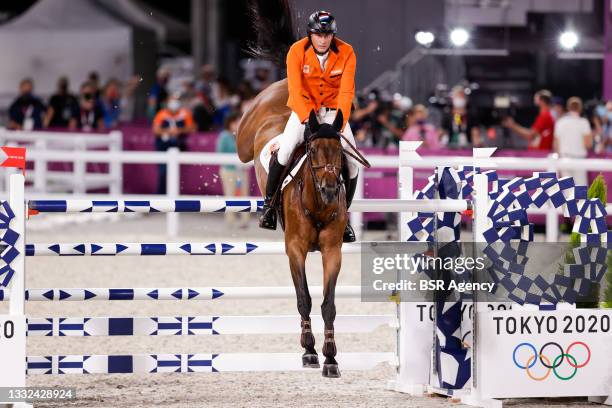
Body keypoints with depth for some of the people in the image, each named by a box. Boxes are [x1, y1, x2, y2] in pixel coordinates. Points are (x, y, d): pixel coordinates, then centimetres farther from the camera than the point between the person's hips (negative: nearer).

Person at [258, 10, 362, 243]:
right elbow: (295, 90, -20)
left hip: (334, 110, 1)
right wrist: (308, 120, -32)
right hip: (304, 109, -1)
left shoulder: (346, 53, -12)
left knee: (352, 162, -11)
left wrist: (339, 124, -28)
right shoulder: (297, 52, -15)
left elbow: (346, 91, -16)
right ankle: (269, 204, -10)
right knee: (284, 149, -26)